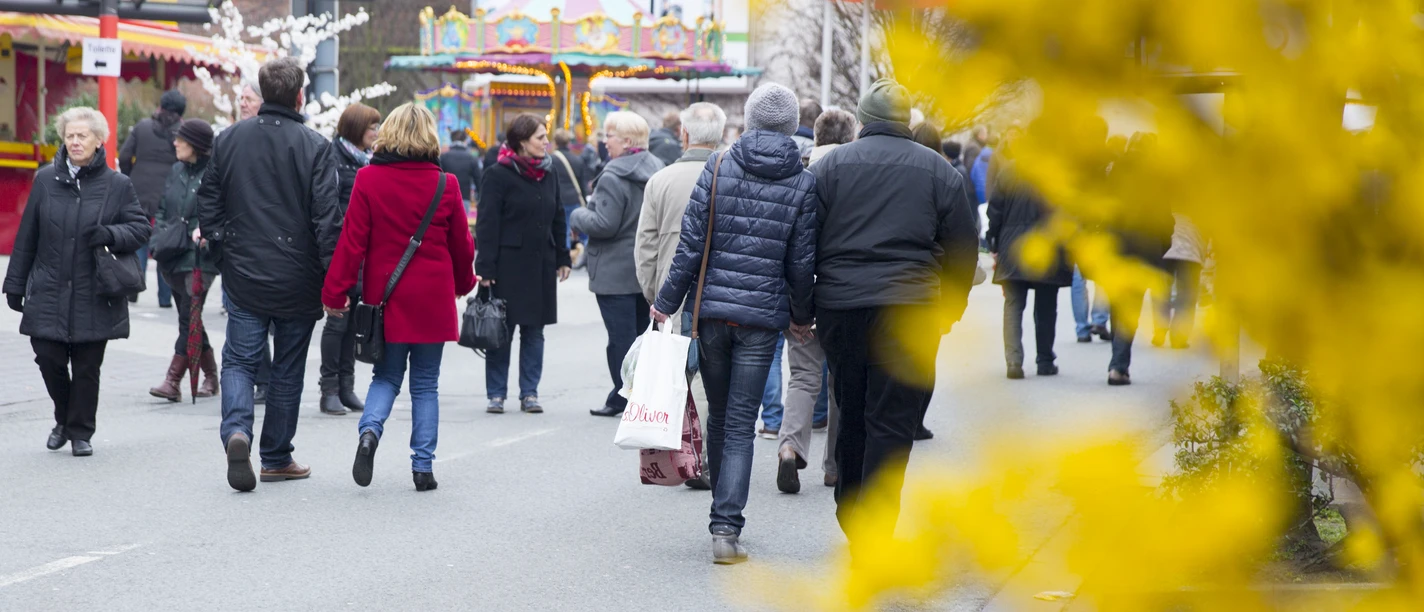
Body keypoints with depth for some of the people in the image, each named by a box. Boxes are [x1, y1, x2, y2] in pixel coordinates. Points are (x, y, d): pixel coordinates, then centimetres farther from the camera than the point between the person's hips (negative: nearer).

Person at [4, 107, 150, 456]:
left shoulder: (117, 185, 0)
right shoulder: (46, 180, 4)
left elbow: (141, 229, 2)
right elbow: (27, 236, 8)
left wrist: (109, 234, -18)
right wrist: (16, 284, 8)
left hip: (94, 296, -1)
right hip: (49, 293, 1)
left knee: (87, 368, 3)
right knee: (49, 359, -1)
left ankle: (81, 432, 19)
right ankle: (64, 419, 25)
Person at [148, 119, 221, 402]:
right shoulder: (176, 171, 14)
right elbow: (163, 209, 21)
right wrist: (159, 236, 5)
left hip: (199, 257, -7)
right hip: (173, 257, 7)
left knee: (189, 318, -12)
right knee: (190, 319, 11)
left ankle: (173, 381, -14)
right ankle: (211, 376, 23)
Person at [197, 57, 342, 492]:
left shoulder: (227, 140, 1)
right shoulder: (314, 146, -10)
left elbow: (208, 206, 6)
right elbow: (327, 219, -13)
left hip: (243, 276, 2)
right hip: (297, 281, -2)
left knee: (239, 360, 8)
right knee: (288, 369, 11)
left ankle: (236, 431, -18)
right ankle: (277, 459, 18)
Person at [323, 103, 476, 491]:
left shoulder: (368, 179, -7)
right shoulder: (445, 184, -4)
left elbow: (353, 240, -7)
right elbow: (461, 244, 6)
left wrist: (335, 292, -1)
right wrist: (464, 284, 24)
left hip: (386, 298, 0)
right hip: (433, 300, 0)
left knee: (387, 376, 14)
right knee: (425, 384, 10)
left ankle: (370, 429, -14)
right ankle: (423, 466, 5)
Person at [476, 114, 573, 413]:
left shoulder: (549, 174, 10)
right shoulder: (498, 175, -7)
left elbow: (557, 219, 18)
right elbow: (487, 223, -9)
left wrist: (562, 258, 15)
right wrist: (486, 268, -13)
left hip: (541, 264, 5)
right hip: (509, 265, -5)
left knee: (535, 330, 7)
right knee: (501, 331, 0)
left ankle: (529, 392, 13)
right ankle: (496, 394, 7)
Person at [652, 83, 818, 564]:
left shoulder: (719, 167, -2)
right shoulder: (803, 184, -3)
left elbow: (692, 241, -4)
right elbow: (801, 261, 0)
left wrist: (667, 302, 3)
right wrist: (802, 316, 15)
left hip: (711, 308, 1)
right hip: (763, 315, -1)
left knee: (719, 415, 16)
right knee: (741, 424, 0)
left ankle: (724, 517, 29)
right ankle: (726, 528, -11)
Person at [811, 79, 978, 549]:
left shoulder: (829, 166, 4)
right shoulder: (938, 171, 5)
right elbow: (963, 249, 7)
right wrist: (950, 310, 18)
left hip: (840, 309, 2)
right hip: (909, 311, -2)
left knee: (851, 417, 16)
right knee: (892, 422, -3)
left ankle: (851, 520, 27)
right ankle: (874, 536, -10)